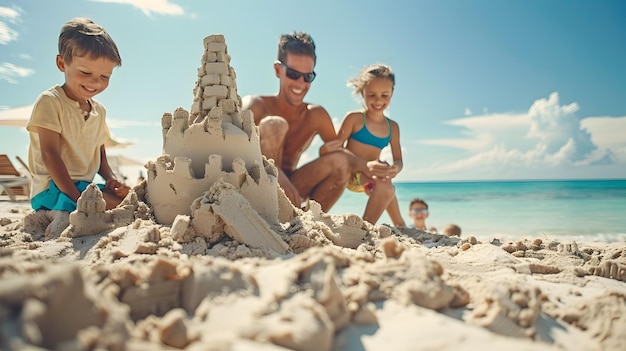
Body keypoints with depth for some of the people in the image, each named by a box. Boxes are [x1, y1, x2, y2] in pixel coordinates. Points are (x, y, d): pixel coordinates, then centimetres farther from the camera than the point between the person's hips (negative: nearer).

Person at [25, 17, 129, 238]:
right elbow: (50, 154, -16)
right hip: (54, 189, -8)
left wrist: (111, 180, -2)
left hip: (86, 187, 8)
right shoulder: (50, 102, -8)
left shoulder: (99, 111, 13)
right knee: (120, 204, -29)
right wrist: (76, 197, -23)